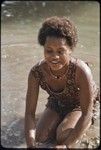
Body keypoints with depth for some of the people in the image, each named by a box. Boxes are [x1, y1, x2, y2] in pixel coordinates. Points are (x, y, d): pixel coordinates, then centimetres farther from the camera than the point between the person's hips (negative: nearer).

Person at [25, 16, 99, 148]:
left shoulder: (81, 71, -38)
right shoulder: (37, 72, -28)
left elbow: (86, 114, -30)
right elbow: (30, 112, -23)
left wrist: (66, 145, -34)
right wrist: (31, 144, -37)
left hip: (81, 107, -3)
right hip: (57, 104, 3)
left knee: (63, 136, -25)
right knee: (40, 137, -14)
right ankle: (62, 123, 15)